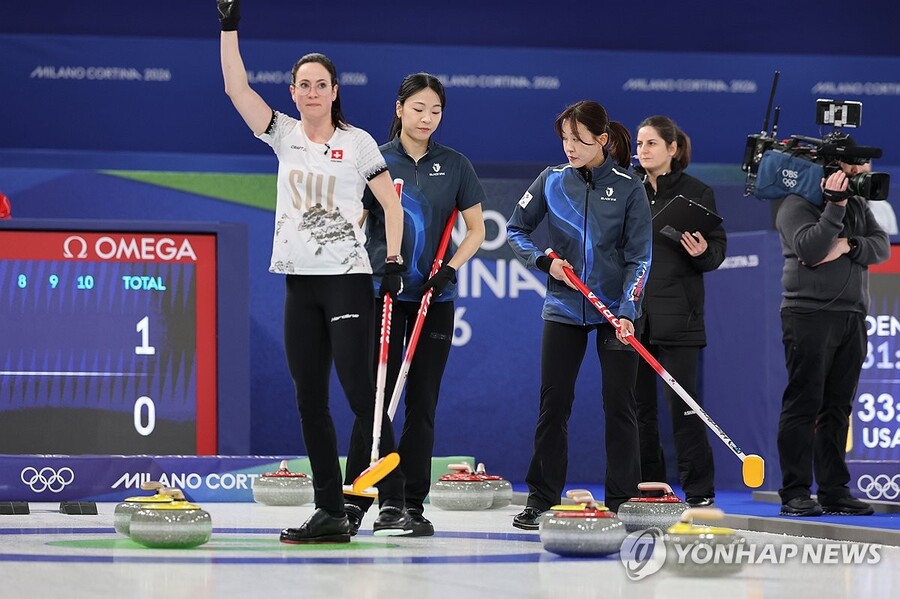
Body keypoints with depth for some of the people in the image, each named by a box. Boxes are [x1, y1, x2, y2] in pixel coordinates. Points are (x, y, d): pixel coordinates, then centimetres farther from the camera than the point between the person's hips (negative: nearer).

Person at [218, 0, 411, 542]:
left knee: (359, 389, -12)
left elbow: (391, 203, 1)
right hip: (300, 281, 5)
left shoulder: (357, 142, -1)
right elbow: (236, 88, 1)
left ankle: (394, 501, -9)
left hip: (347, 278, -5)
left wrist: (394, 263, -8)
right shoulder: (284, 135, 9)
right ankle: (330, 511, 8)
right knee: (310, 400, 4)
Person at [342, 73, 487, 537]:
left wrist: (450, 268, -8)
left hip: (435, 297, 2)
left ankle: (412, 504, 9)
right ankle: (354, 501, -6)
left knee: (423, 402, 4)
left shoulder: (455, 165, 4)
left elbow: (476, 230, 8)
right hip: (383, 293, -2)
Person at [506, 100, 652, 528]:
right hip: (564, 309, 2)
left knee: (619, 405, 1)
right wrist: (544, 261, -8)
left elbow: (639, 256, -8)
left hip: (615, 310, -2)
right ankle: (542, 499, 9)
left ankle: (622, 501, 8)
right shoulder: (552, 181, 0)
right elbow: (515, 229, 10)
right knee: (553, 402, 1)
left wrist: (627, 312, -19)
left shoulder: (629, 189, -6)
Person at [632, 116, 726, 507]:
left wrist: (703, 252, -20)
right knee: (639, 402, 6)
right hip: (632, 312, 4)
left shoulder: (696, 192, 1)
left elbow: (718, 250, 2)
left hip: (677, 314, -4)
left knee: (682, 401, -8)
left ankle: (699, 491, -4)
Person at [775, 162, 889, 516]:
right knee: (803, 404, -7)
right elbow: (811, 250, -19)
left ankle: (834, 491, 11)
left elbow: (882, 246, 5)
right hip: (809, 315, -7)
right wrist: (836, 206, -21)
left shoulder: (858, 206, 16)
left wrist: (848, 246, -12)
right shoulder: (796, 205, -4)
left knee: (838, 407, 8)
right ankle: (795, 494, -5)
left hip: (852, 317, 7)